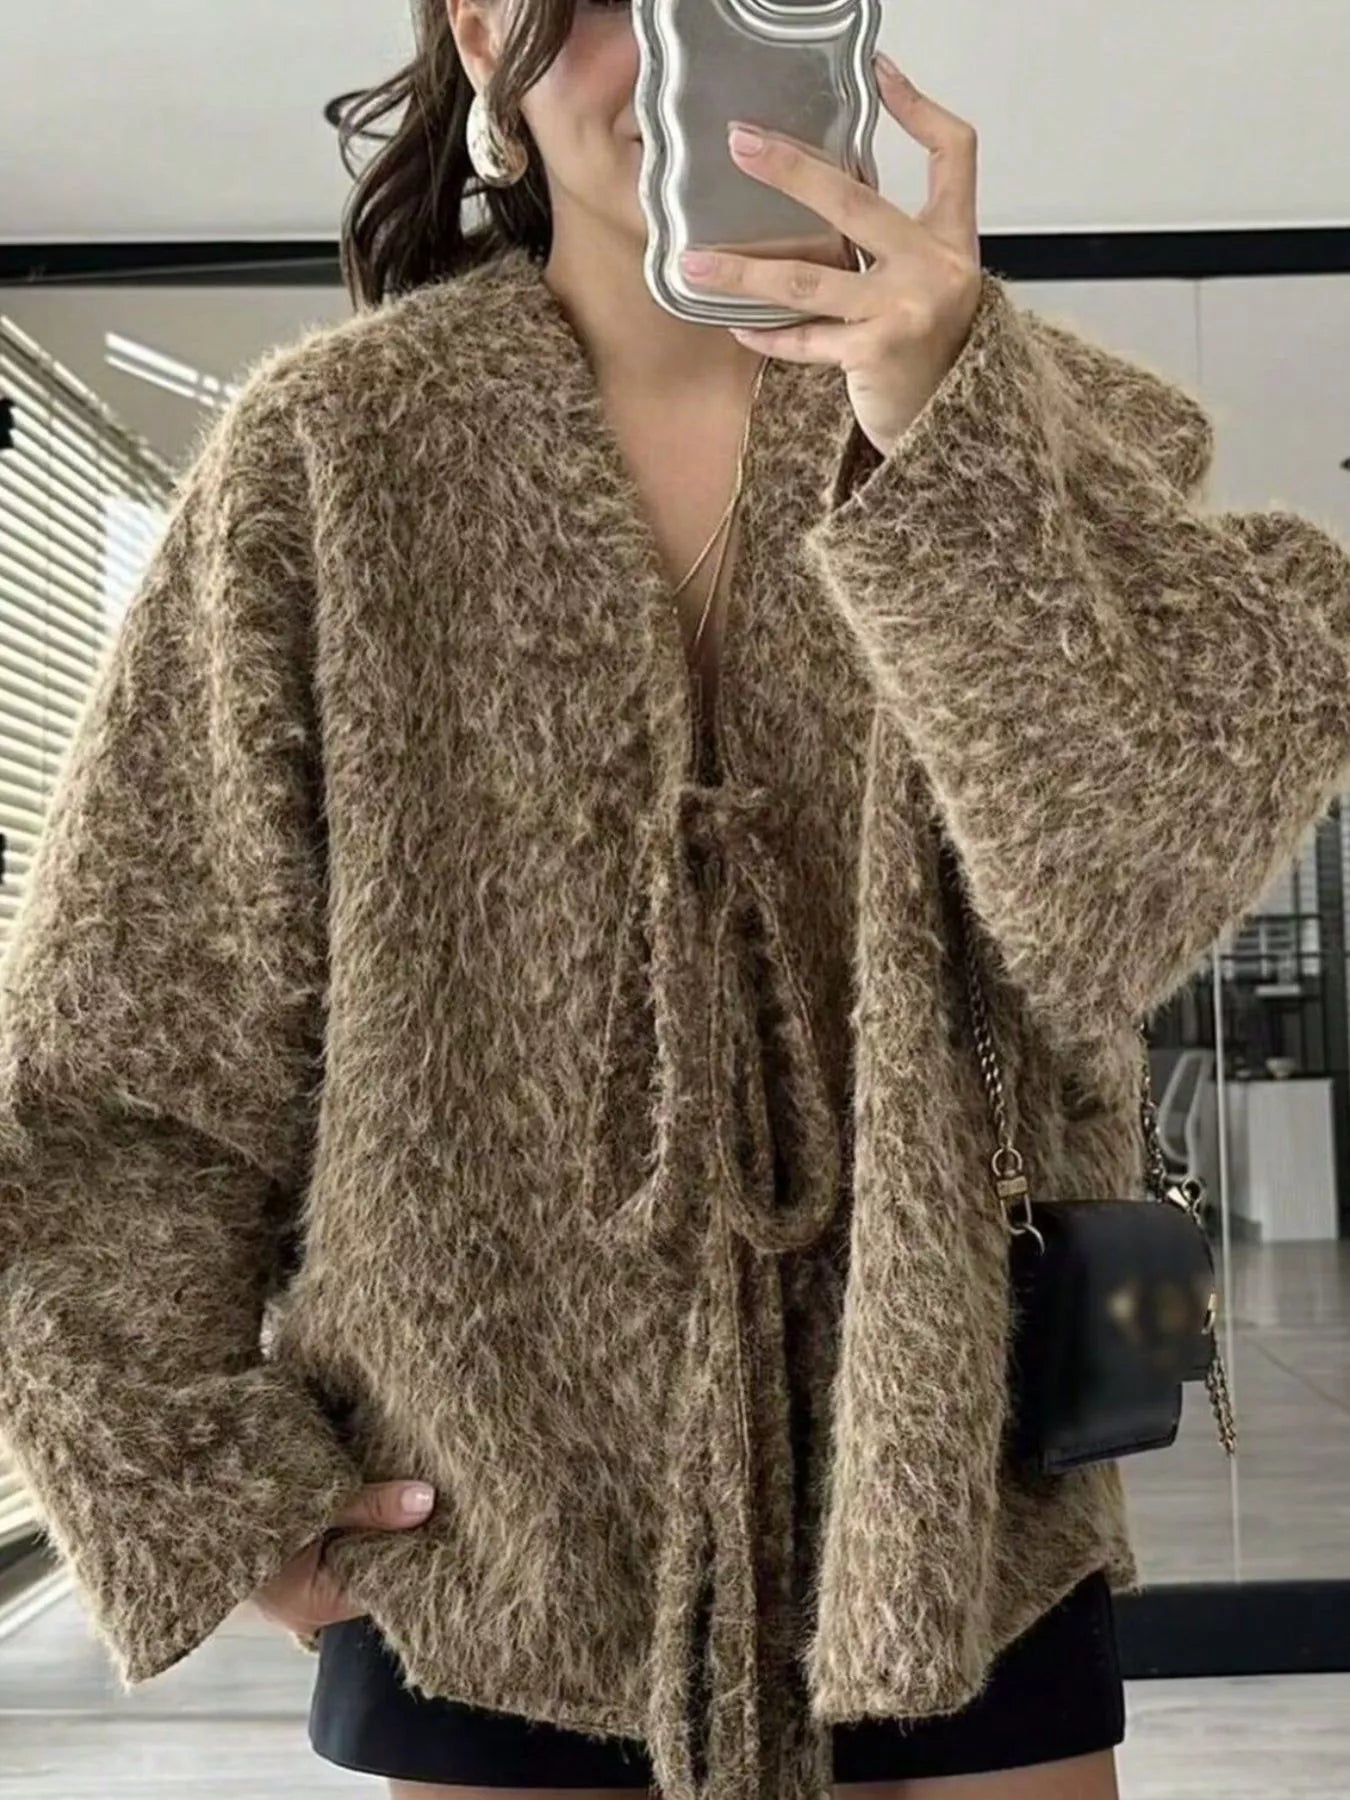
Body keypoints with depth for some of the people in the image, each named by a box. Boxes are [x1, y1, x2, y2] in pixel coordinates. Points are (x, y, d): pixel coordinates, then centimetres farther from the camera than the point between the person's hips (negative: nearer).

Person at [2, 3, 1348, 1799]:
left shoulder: (1018, 416, -2)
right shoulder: (331, 454, -5)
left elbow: (1132, 887, -17)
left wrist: (952, 447, -29)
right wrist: (204, 1485, -6)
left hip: (955, 1514, 1)